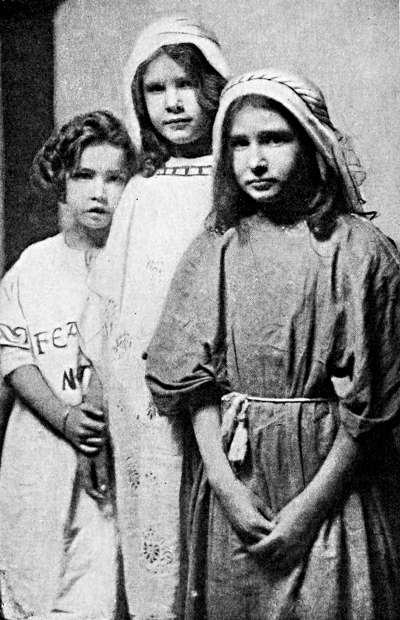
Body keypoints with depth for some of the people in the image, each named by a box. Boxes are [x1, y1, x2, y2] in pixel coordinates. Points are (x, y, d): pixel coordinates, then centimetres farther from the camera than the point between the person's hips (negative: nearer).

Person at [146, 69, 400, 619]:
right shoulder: (215, 250, 1)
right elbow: (196, 382, -1)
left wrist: (312, 504, -11)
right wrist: (226, 486, -9)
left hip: (332, 479, -2)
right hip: (236, 476, 3)